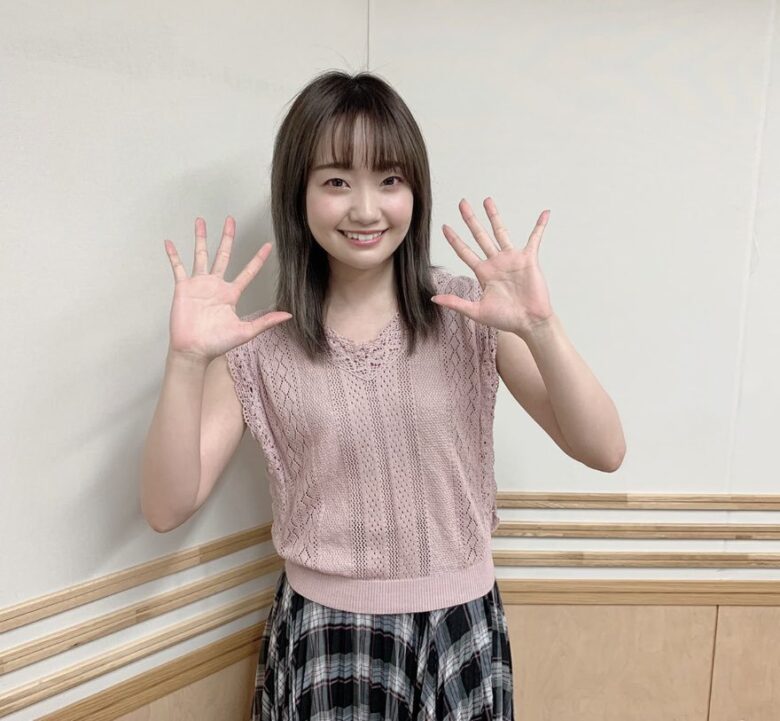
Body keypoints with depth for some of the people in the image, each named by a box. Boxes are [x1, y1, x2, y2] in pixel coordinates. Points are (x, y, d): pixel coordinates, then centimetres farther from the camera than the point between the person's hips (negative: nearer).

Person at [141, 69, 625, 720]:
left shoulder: (471, 312, -9)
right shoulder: (261, 343, -8)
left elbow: (604, 453, -13)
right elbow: (168, 509, -11)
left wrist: (540, 329, -27)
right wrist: (187, 360, -24)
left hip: (459, 625, 1)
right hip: (323, 634, 0)